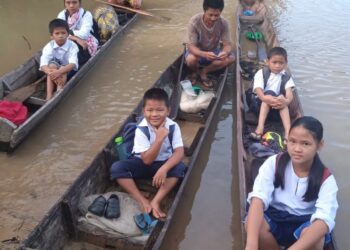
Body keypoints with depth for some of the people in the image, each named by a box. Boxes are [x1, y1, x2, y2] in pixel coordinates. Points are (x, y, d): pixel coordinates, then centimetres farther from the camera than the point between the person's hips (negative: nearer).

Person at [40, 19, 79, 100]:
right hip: (54, 69, 2)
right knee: (52, 65, -30)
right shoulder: (49, 47, -16)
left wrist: (59, 72, -51)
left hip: (69, 71, -2)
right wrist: (51, 73, -50)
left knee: (62, 69, -33)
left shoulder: (72, 46, -21)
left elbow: (73, 64, -35)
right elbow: (43, 65, -28)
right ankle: (49, 96, -35)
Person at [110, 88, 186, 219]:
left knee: (180, 167, -30)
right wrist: (159, 138, -37)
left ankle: (156, 201, -27)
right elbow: (147, 160, -25)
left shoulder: (173, 126, -17)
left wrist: (164, 169, -41)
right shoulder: (141, 129, -22)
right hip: (143, 163, 0)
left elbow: (179, 152, -24)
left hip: (164, 163, 1)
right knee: (116, 168, -25)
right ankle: (143, 201, -24)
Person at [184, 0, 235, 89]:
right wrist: (204, 54, -49)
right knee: (191, 59, -37)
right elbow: (191, 46, -29)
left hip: (214, 51, 3)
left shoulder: (223, 23, -20)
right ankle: (197, 72, 1)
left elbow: (228, 44, -17)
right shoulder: (194, 21, -27)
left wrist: (225, 52, -43)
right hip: (197, 51, -3)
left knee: (231, 58, -24)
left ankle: (203, 71, -5)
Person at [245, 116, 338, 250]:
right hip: (274, 219, 1)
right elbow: (258, 198, -29)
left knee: (315, 236, -35)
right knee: (253, 223, -32)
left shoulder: (326, 179, -14)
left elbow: (324, 219, -31)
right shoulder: (273, 163, -14)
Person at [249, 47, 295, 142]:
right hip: (261, 104, -1)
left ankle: (288, 133, -45)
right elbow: (258, 90, -16)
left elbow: (289, 93, -9)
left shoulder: (286, 77, 9)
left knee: (282, 98, -31)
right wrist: (265, 97, -41)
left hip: (278, 108, 2)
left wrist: (286, 101, -35)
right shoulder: (261, 73, 2)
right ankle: (260, 127, -45)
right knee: (269, 92, -31)